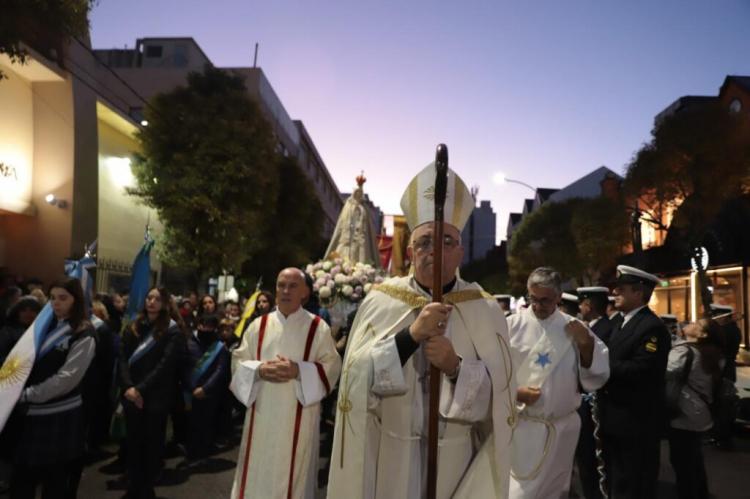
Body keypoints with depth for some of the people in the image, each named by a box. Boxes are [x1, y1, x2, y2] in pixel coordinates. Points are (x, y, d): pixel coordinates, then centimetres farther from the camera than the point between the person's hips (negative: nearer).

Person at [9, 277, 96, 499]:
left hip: (60, 416, -6)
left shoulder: (84, 335, -10)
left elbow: (66, 378, -17)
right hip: (32, 412, 6)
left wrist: (27, 394, -17)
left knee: (56, 480, 9)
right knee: (22, 477, 12)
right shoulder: (47, 326, 12)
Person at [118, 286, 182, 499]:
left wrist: (141, 389, -17)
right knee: (133, 441, 10)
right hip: (132, 395, 3)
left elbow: (165, 365, -12)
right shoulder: (133, 327, 7)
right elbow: (123, 358, -1)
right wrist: (128, 387, -15)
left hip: (156, 397, -3)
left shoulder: (172, 331, -4)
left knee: (152, 442, 7)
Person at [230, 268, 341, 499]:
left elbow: (331, 366, -6)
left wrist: (298, 371, -20)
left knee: (293, 474, 5)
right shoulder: (259, 325, 7)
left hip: (298, 417, -2)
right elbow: (238, 361, 6)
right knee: (257, 473, 8)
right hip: (262, 413, 2)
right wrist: (259, 370, -14)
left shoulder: (318, 327, -1)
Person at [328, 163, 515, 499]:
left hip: (456, 462, 0)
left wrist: (456, 367, -23)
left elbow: (501, 396, -6)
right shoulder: (379, 302, -5)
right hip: (389, 461, 0)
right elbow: (357, 380, -12)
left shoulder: (486, 310, -4)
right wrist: (411, 335, -23)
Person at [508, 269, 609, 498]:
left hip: (563, 427, 2)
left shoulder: (575, 329, 1)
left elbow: (596, 379, 0)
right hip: (522, 425, -2)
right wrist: (514, 391, -17)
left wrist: (586, 344, -13)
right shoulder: (512, 324, -4)